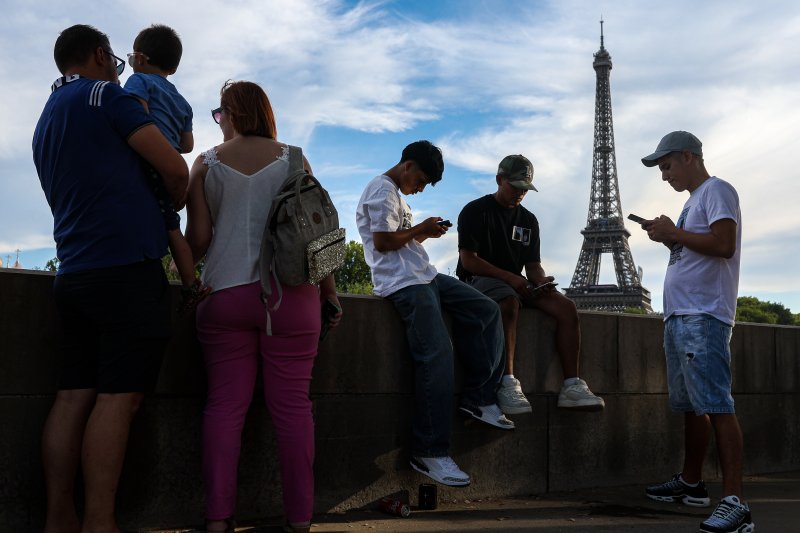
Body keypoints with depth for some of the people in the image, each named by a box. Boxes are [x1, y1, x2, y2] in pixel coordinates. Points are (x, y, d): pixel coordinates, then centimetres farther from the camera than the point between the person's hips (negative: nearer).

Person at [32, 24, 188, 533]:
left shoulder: (47, 119, 24)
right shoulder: (104, 94, -1)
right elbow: (176, 169, -5)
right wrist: (174, 202, 16)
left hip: (75, 272, 8)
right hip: (127, 266, -8)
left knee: (75, 394, 5)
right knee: (118, 396, -8)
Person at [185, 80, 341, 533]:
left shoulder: (207, 164, 6)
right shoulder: (293, 159, 6)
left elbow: (198, 237, 3)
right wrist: (330, 292, 9)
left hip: (225, 293, 1)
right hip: (290, 294, 0)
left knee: (225, 404, 4)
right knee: (292, 403, 3)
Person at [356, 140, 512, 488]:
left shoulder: (395, 194, 25)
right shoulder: (382, 191, -7)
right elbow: (383, 241, -17)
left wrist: (424, 234, 9)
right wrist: (421, 229, -5)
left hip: (424, 276, 11)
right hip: (403, 283, -11)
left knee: (486, 311, 7)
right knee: (437, 353, -19)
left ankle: (478, 398, 8)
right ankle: (429, 453, -16)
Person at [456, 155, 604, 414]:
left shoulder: (529, 220, 18)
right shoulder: (476, 211, -1)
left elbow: (533, 265, 14)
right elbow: (468, 260, -10)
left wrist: (541, 281, -11)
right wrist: (509, 277, -19)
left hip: (517, 284, 6)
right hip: (479, 280, -6)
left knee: (566, 306, -18)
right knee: (509, 303, -40)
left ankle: (571, 386, -22)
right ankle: (507, 384, -44)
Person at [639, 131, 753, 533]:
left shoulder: (716, 191, -4)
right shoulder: (693, 200, 23)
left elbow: (723, 245, -18)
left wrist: (674, 233, -9)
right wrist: (668, 238, 11)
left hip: (703, 318, -10)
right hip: (679, 316, 10)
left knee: (716, 405, -14)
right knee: (690, 405, 15)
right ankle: (690, 484, 25)